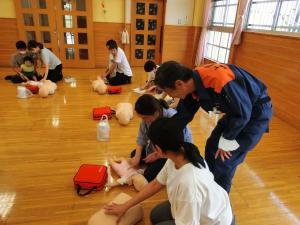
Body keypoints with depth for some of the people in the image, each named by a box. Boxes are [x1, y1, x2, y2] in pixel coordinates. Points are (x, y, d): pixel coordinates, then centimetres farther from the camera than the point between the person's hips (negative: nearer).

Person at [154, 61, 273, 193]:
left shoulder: (219, 80, -38)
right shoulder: (192, 84, -11)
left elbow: (243, 113, -25)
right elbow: (182, 117, 0)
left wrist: (226, 141, -12)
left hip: (257, 112, -7)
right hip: (236, 110, 8)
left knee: (224, 161, -7)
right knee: (212, 147, 11)